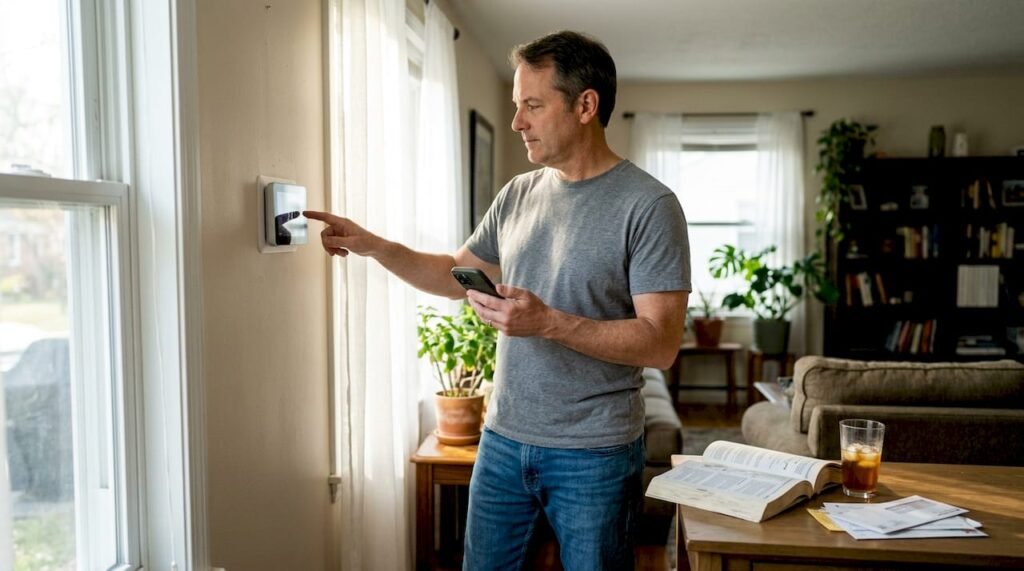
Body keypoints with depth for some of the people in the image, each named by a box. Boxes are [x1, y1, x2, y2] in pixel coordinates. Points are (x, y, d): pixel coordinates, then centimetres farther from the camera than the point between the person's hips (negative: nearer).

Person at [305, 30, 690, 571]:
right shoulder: (519, 193, 5)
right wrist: (374, 246, 3)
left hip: (593, 454, -5)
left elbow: (661, 344, -18)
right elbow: (456, 274, 16)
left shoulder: (648, 205, -14)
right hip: (503, 439, 6)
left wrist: (548, 322, -27)